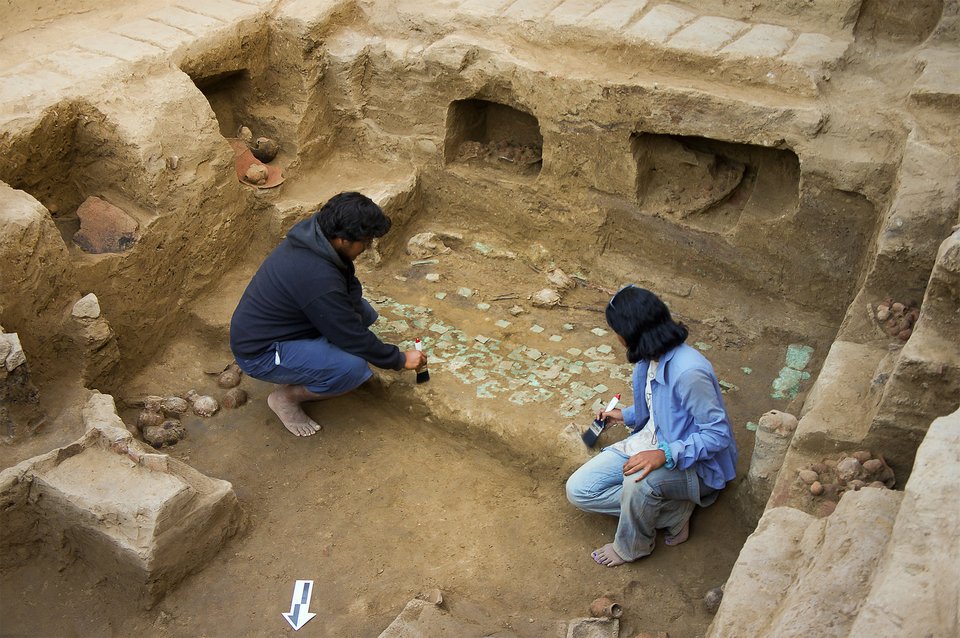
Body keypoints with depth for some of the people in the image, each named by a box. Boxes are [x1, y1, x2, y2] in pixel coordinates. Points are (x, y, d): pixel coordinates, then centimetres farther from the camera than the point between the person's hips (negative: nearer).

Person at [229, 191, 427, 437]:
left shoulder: (314, 230, -9)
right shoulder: (319, 279, -34)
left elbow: (349, 286, 6)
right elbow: (354, 340, -23)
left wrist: (360, 310, -13)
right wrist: (400, 360, -9)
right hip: (259, 353, -9)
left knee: (364, 313, 4)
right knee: (354, 367, -26)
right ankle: (285, 396, -3)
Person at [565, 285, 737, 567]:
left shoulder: (689, 371, -31)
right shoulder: (652, 357, -4)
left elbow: (718, 434, -27)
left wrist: (666, 455, -37)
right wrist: (625, 415, 27)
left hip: (695, 465, -8)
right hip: (652, 442, 8)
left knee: (639, 480, -40)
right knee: (578, 489, -4)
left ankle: (631, 547, -8)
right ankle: (673, 512, -2)